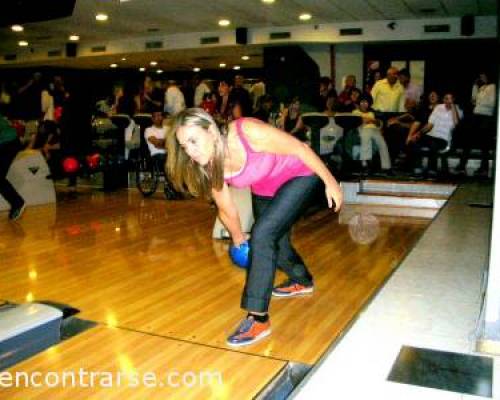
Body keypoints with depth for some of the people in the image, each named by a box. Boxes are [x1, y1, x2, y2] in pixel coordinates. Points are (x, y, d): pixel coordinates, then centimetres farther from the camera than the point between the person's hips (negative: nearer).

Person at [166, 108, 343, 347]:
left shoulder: (248, 132, -36)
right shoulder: (211, 169, -18)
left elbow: (300, 148, -24)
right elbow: (227, 210, 0)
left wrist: (330, 182, -16)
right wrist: (237, 238, 15)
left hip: (300, 175, -6)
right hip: (265, 189, 6)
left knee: (263, 235, -21)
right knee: (274, 242, 16)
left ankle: (258, 319, -12)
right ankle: (302, 282, 48)